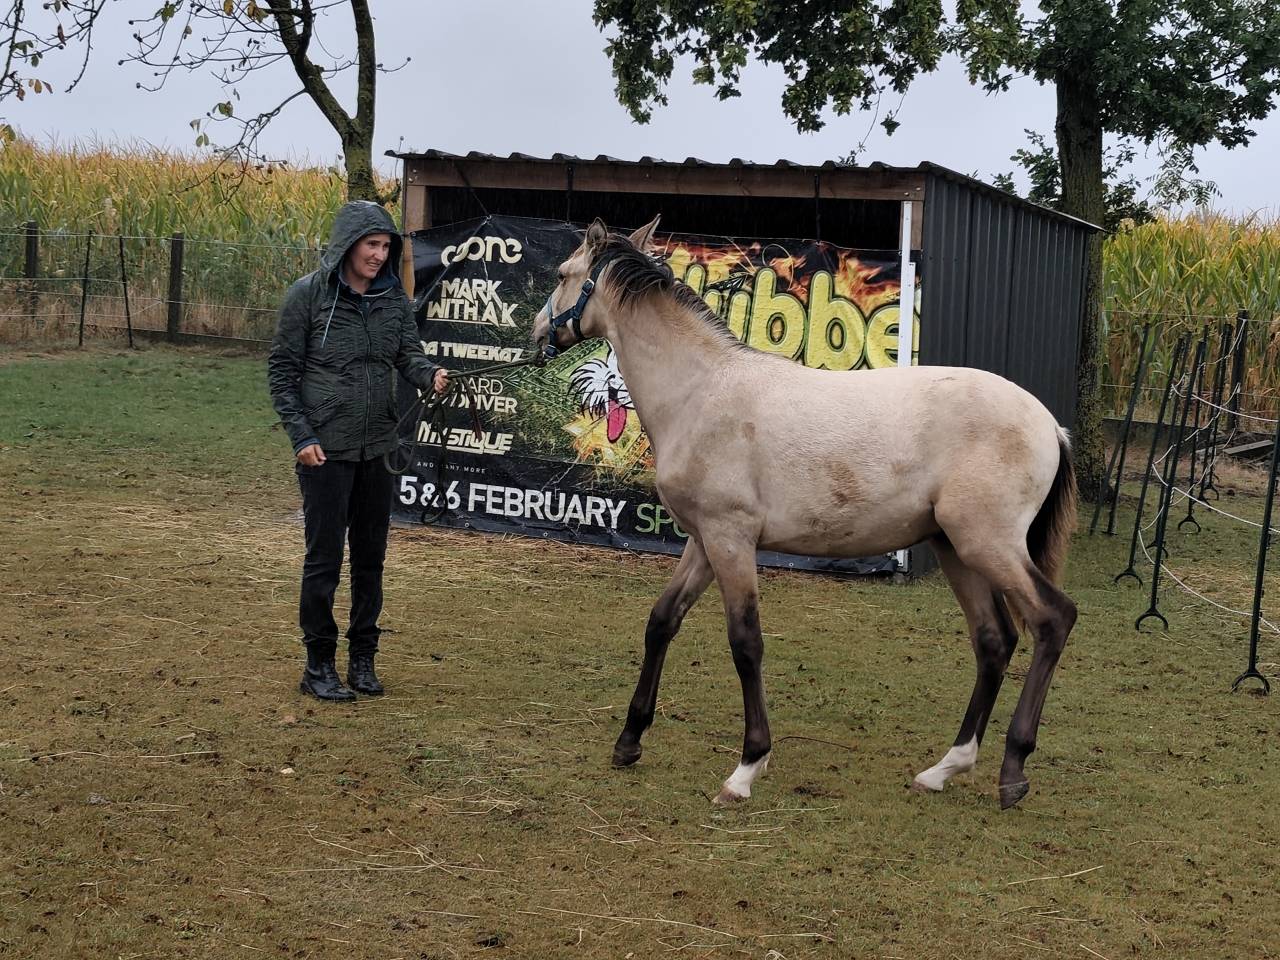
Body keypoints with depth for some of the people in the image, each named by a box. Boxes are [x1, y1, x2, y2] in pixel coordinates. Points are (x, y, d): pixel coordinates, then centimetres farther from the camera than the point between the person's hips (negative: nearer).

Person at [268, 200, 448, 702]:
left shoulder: (394, 298, 5)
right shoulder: (308, 294, -8)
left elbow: (409, 356, 2)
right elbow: (282, 371, -5)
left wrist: (432, 376, -22)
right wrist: (301, 437, -12)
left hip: (377, 447, 5)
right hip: (325, 448, -5)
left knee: (370, 556, 11)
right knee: (324, 557, 0)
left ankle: (362, 659, 23)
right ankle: (319, 665, 12)